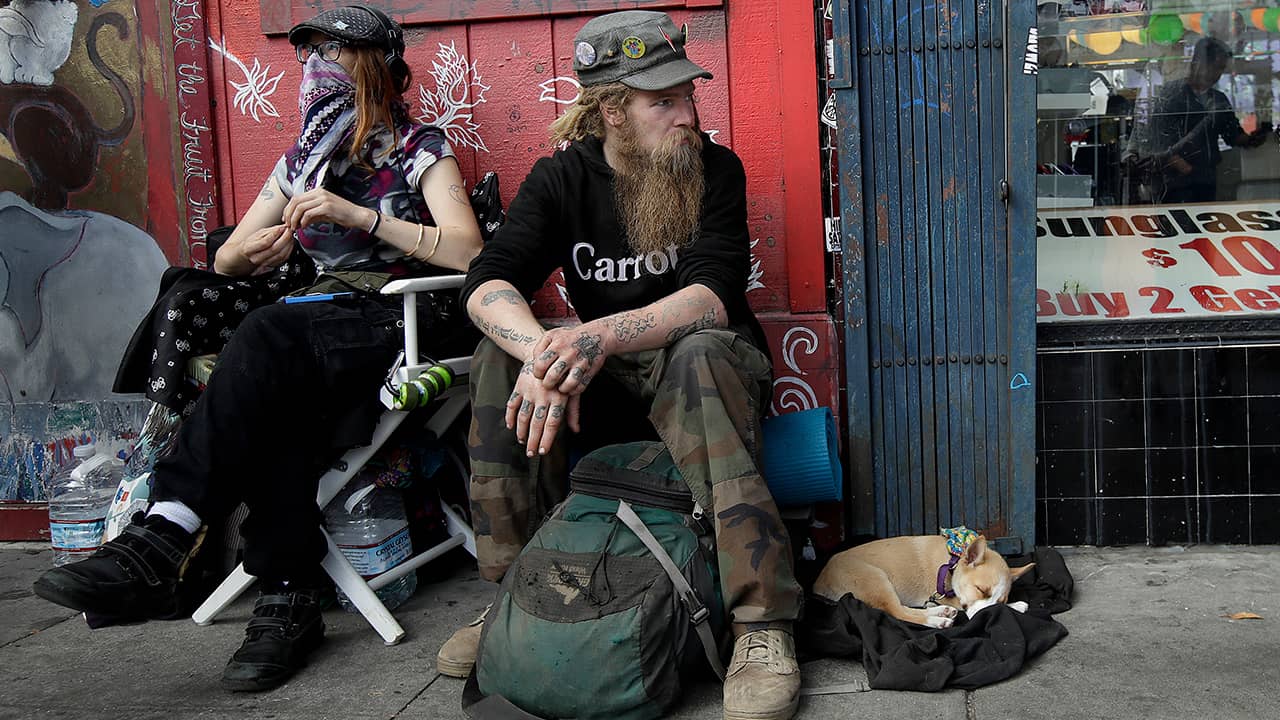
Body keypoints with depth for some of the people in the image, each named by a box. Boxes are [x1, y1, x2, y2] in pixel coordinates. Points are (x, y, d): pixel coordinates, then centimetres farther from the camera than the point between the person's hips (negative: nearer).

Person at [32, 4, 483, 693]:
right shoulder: (302, 159, 19)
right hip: (315, 324, 5)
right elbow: (223, 261, 20)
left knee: (268, 339, -36)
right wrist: (249, 252, -6)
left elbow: (469, 252, -13)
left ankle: (159, 542, -42)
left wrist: (357, 214, -20)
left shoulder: (420, 151, 4)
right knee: (279, 401, -34)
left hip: (400, 322, -4)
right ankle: (288, 601, -35)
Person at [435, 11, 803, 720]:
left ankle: (763, 626, -39)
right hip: (606, 375, 3)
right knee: (501, 356, -22)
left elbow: (714, 293, -24)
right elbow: (487, 282, -17)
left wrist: (602, 335, -43)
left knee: (700, 355, -37)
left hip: (706, 360, -2)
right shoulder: (563, 177, -3)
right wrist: (543, 352, -41)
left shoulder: (715, 170, -8)